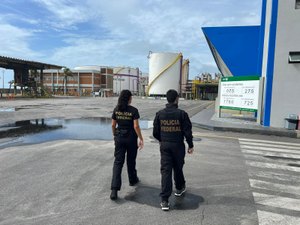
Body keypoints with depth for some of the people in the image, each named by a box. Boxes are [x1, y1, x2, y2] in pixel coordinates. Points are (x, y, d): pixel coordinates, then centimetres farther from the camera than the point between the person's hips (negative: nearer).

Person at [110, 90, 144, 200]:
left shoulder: (116, 109, 0)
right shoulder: (133, 110, -12)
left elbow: (113, 125, 3)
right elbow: (136, 126, -16)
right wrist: (141, 139, -8)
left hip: (119, 138, 2)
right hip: (131, 138, -2)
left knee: (118, 162, 2)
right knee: (131, 161, 18)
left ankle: (114, 189, -7)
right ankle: (132, 180, 40)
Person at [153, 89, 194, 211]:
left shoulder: (159, 114, -2)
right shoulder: (181, 114, -11)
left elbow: (155, 132, 3)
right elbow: (187, 131, -10)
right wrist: (190, 145, 3)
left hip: (164, 146, 2)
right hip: (178, 146, -1)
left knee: (165, 170, 2)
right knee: (178, 168, 19)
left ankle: (164, 200, 1)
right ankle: (180, 188, 43)